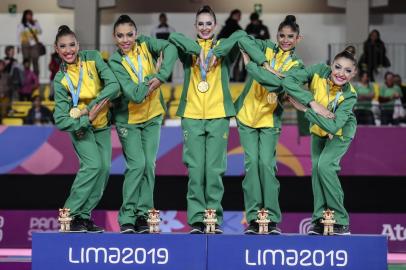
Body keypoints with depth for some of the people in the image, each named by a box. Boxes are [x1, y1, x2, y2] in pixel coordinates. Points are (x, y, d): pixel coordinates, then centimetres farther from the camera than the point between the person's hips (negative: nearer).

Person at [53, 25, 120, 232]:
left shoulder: (93, 58, -11)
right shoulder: (60, 79, -14)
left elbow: (114, 85, -21)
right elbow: (60, 120, -17)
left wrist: (88, 108, -24)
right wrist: (87, 119, -28)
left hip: (102, 124, 3)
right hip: (80, 127, -3)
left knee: (104, 168, -5)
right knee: (93, 164, -20)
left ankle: (84, 215, 4)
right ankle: (70, 214, -13)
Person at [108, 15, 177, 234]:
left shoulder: (145, 44, -7)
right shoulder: (115, 62, -17)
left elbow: (170, 48, -25)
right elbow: (135, 95, -26)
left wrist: (161, 76, -34)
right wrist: (152, 78, -21)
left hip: (152, 117, 4)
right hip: (128, 120, -4)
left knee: (149, 165, 1)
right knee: (137, 165, -11)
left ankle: (143, 215, 8)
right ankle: (127, 218, -3)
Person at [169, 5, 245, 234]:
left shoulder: (223, 48, 11)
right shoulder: (189, 49, 12)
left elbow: (240, 36, -10)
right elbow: (174, 37, -9)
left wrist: (214, 53, -17)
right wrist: (198, 50, -20)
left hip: (218, 116, 0)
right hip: (192, 116, 0)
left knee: (214, 169, -3)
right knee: (195, 169, -4)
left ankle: (215, 219, 2)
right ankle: (197, 220, -1)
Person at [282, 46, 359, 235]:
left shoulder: (349, 96, -32)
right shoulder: (320, 72, -27)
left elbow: (333, 127, -40)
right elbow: (288, 81, -34)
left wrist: (306, 110, -38)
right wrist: (312, 103, -39)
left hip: (340, 133, -4)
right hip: (318, 131, 4)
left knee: (325, 165, -21)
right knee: (316, 168, -1)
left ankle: (340, 222, -14)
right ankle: (320, 220, 7)